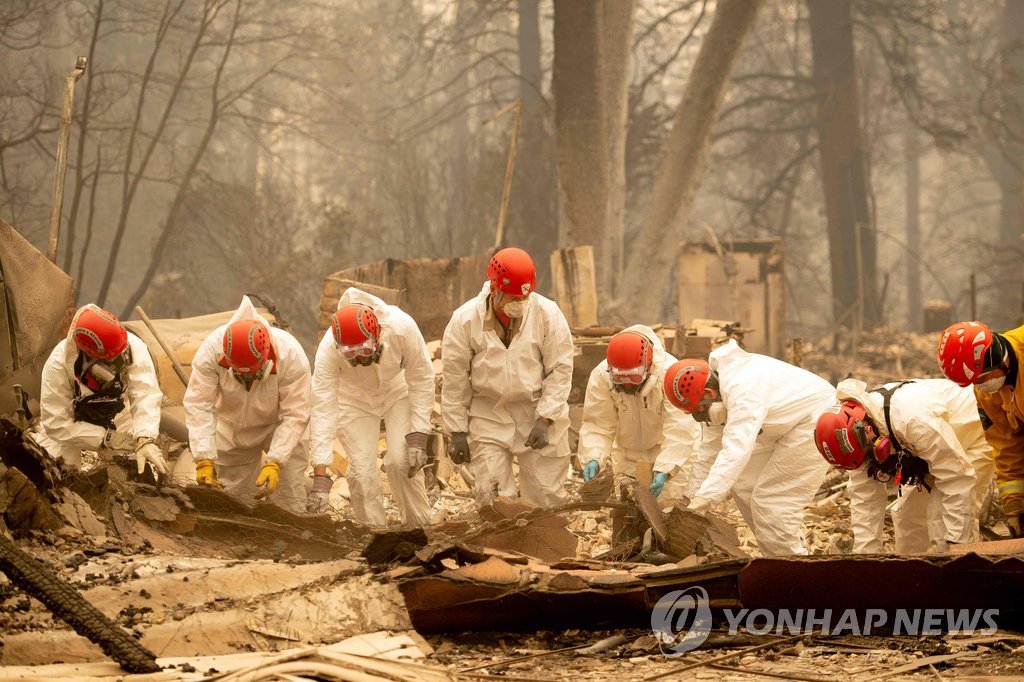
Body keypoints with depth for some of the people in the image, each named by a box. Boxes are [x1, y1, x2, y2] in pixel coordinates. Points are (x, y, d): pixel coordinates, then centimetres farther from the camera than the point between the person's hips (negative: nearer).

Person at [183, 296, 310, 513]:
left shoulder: (291, 355, -34)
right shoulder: (211, 350, -32)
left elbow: (295, 416, -29)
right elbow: (199, 406, -30)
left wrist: (274, 462, -37)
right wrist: (204, 460, -38)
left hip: (279, 424, -1)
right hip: (232, 427, 1)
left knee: (290, 498, -10)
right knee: (234, 495, 5)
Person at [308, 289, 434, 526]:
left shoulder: (402, 328, -37)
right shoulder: (329, 349, -36)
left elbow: (421, 380, -23)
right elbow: (323, 410, -36)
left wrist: (418, 437, -25)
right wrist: (320, 476, -39)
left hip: (397, 390, 0)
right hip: (354, 398, 0)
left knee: (401, 461, -13)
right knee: (362, 470, -9)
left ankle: (419, 526, 5)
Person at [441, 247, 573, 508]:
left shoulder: (547, 314, -12)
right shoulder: (465, 320, -11)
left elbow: (560, 370, -7)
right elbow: (454, 381, -3)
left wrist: (544, 420, -13)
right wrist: (457, 432, -3)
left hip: (540, 413, 0)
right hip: (488, 417, 0)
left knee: (546, 495, 5)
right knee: (490, 496, -5)